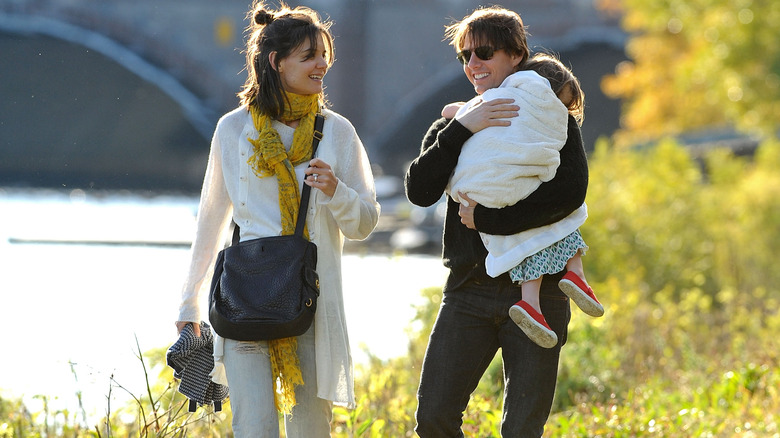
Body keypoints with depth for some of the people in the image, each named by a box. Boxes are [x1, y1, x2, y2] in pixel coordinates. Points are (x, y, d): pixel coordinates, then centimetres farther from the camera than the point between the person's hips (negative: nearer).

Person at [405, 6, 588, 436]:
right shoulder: (453, 126, 13)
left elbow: (569, 192, -13)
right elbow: (420, 190, -4)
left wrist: (486, 219, -15)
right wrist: (461, 129, -15)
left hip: (535, 289, -3)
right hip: (469, 290, 3)